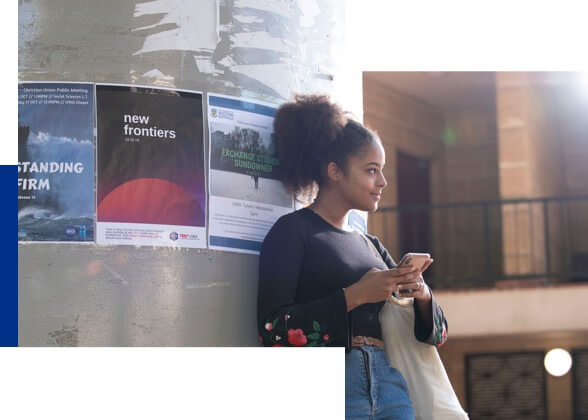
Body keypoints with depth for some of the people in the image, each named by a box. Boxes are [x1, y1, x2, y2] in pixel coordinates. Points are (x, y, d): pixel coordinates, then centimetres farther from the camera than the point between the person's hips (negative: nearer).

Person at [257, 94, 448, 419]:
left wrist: (422, 293, 0)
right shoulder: (292, 231, 1)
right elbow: (274, 331, -11)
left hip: (390, 388, 6)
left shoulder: (371, 246, 20)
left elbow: (436, 333, 20)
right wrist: (354, 296, -14)